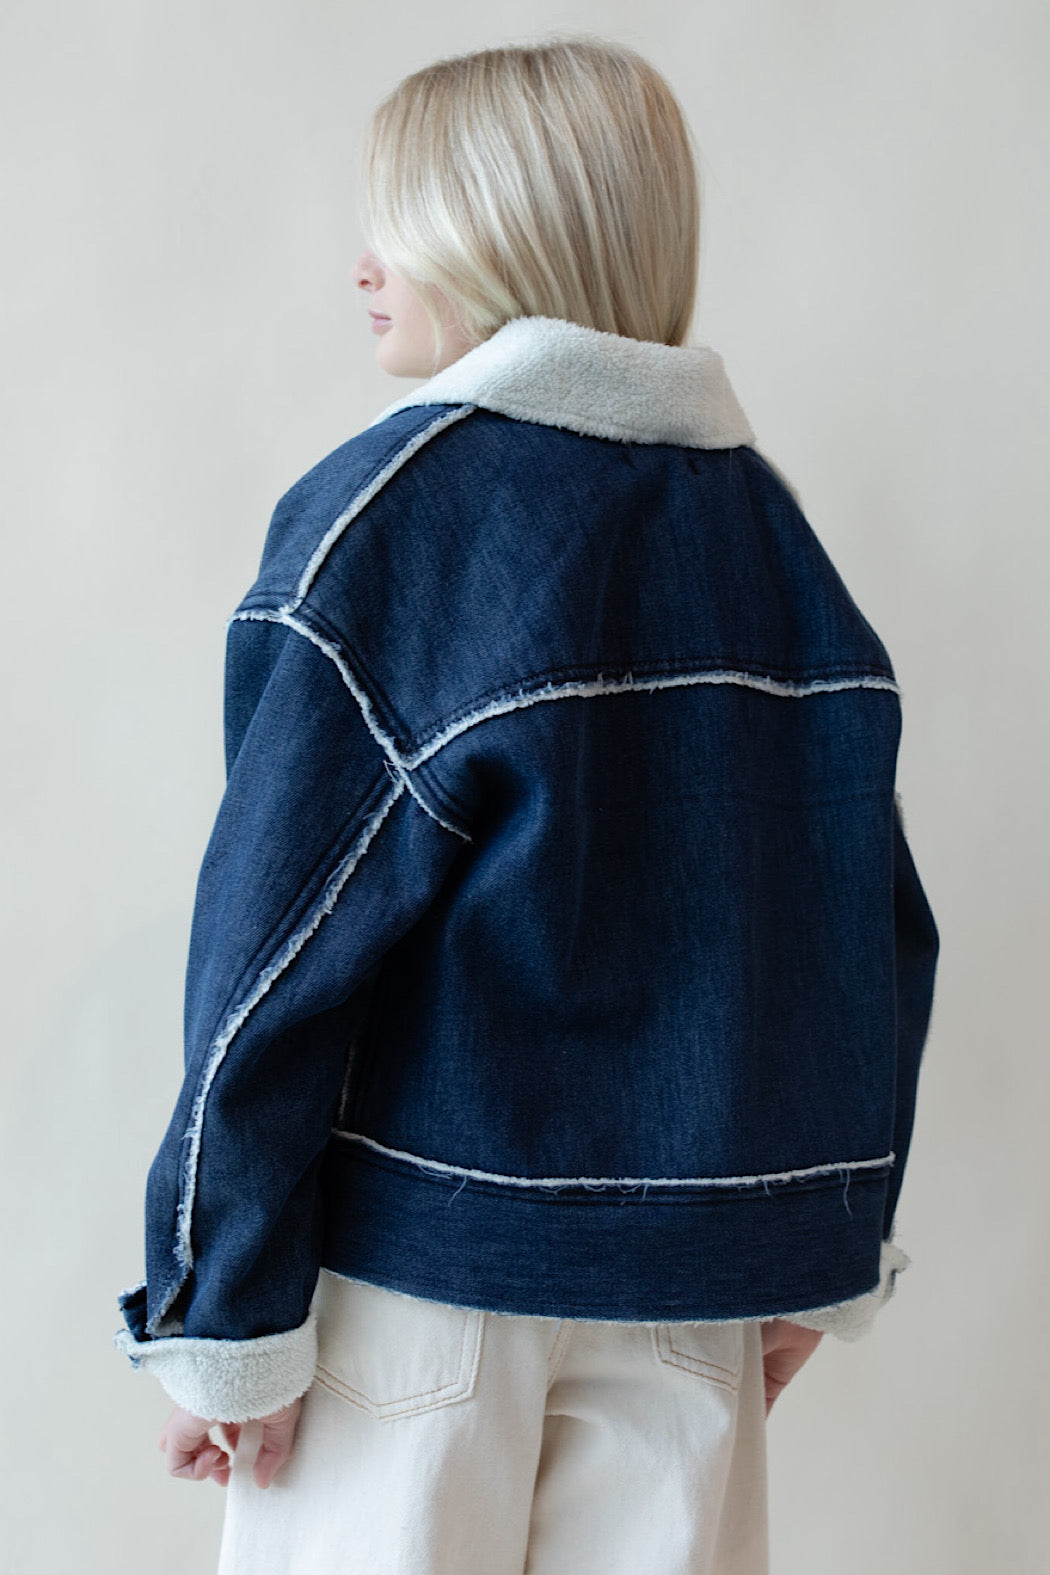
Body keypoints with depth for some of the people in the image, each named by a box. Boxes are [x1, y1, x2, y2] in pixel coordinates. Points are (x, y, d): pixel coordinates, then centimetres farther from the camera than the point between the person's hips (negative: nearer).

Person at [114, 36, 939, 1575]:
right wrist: (820, 1257, 15)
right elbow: (875, 922, 7)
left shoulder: (388, 509, -11)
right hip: (693, 1271, 5)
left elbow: (279, 944, -15)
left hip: (425, 1247, -5)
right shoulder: (765, 516, 5)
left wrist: (220, 1317, -9)